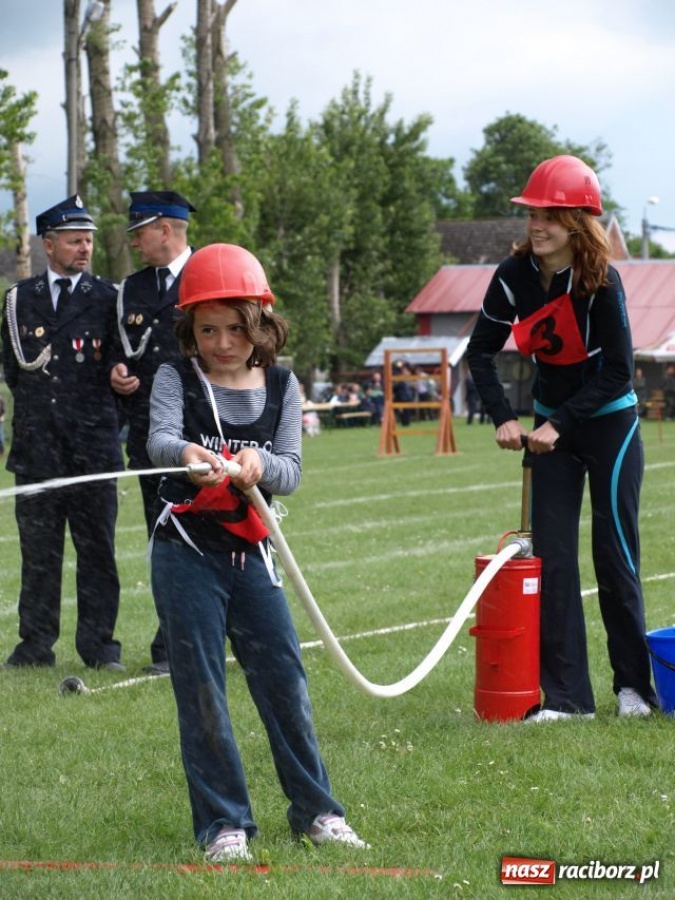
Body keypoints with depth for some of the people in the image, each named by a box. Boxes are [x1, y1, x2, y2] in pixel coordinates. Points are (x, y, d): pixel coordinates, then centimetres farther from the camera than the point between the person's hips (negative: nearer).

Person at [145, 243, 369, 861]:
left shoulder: (281, 386, 4)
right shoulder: (176, 379, -5)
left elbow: (291, 473, -5)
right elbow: (160, 437, -25)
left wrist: (260, 463, -29)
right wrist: (185, 453, -49)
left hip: (250, 551, 3)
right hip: (186, 552, -3)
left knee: (285, 679, 4)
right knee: (201, 690, 0)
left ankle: (315, 809, 17)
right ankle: (224, 822, 8)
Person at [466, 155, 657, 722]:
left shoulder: (601, 282, -20)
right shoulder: (516, 276, -8)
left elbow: (618, 373, -18)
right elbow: (481, 351, 2)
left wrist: (560, 425, -22)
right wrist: (504, 418, -9)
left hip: (609, 425, -4)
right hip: (552, 426, 4)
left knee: (615, 554, 0)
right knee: (552, 558, -2)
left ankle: (634, 686, 15)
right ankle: (567, 696, 0)